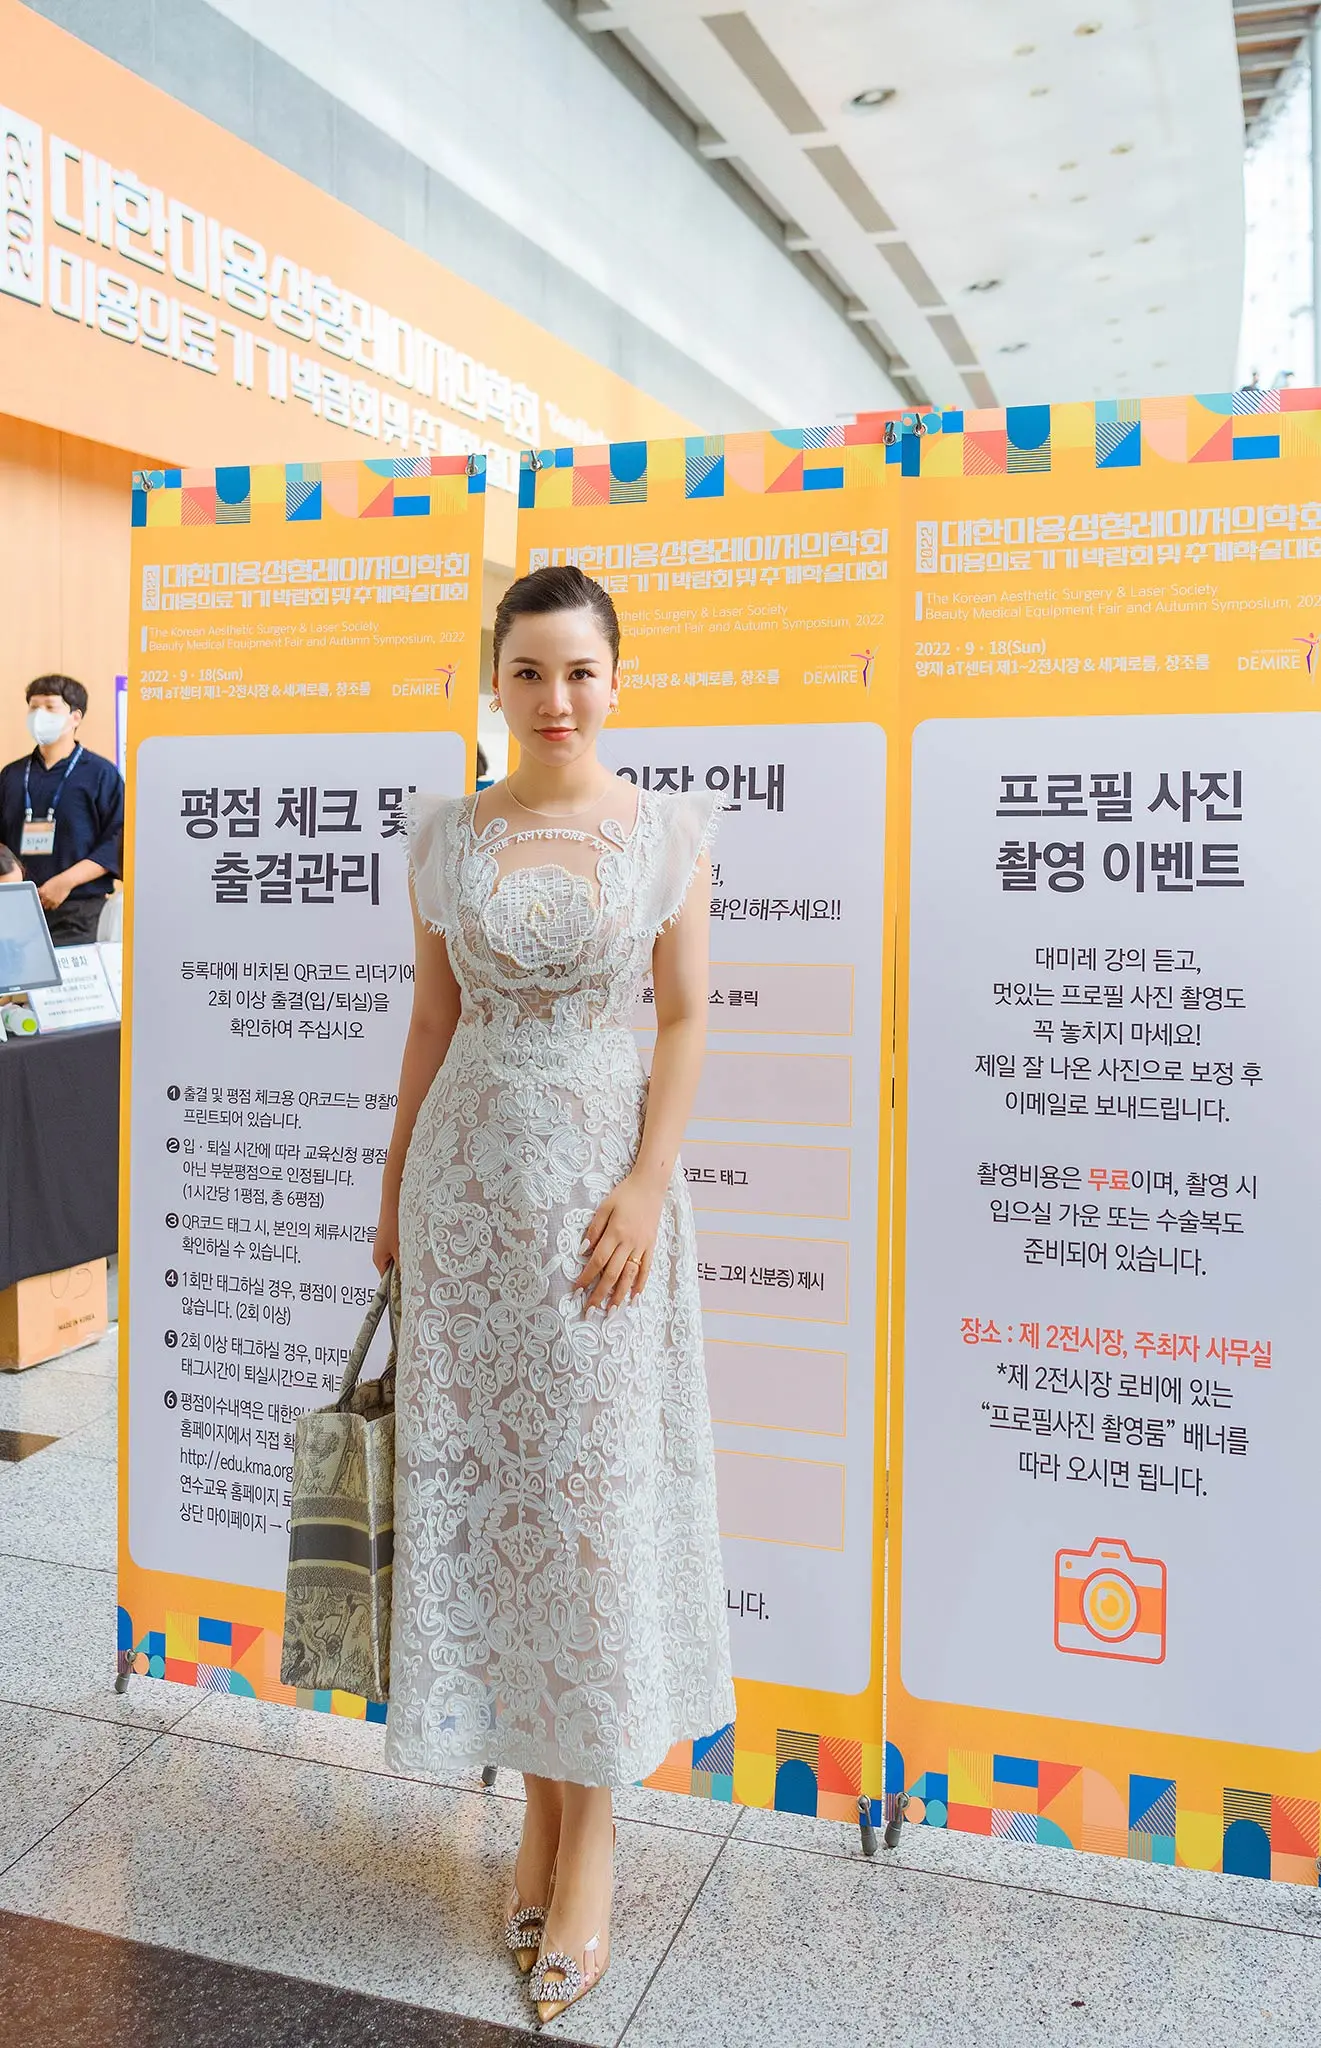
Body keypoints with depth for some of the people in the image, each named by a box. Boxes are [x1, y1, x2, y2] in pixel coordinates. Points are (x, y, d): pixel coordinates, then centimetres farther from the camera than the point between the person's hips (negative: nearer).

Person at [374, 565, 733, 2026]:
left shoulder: (667, 830, 0)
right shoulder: (448, 832, 6)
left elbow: (685, 1019, -2)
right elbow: (433, 1018, 9)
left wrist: (647, 1186, -11)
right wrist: (395, 1189, 10)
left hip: (599, 1176, -2)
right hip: (468, 1175, 3)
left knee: (596, 1484, 3)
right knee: (478, 1470, 7)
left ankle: (589, 1824, 20)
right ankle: (538, 1793, 27)